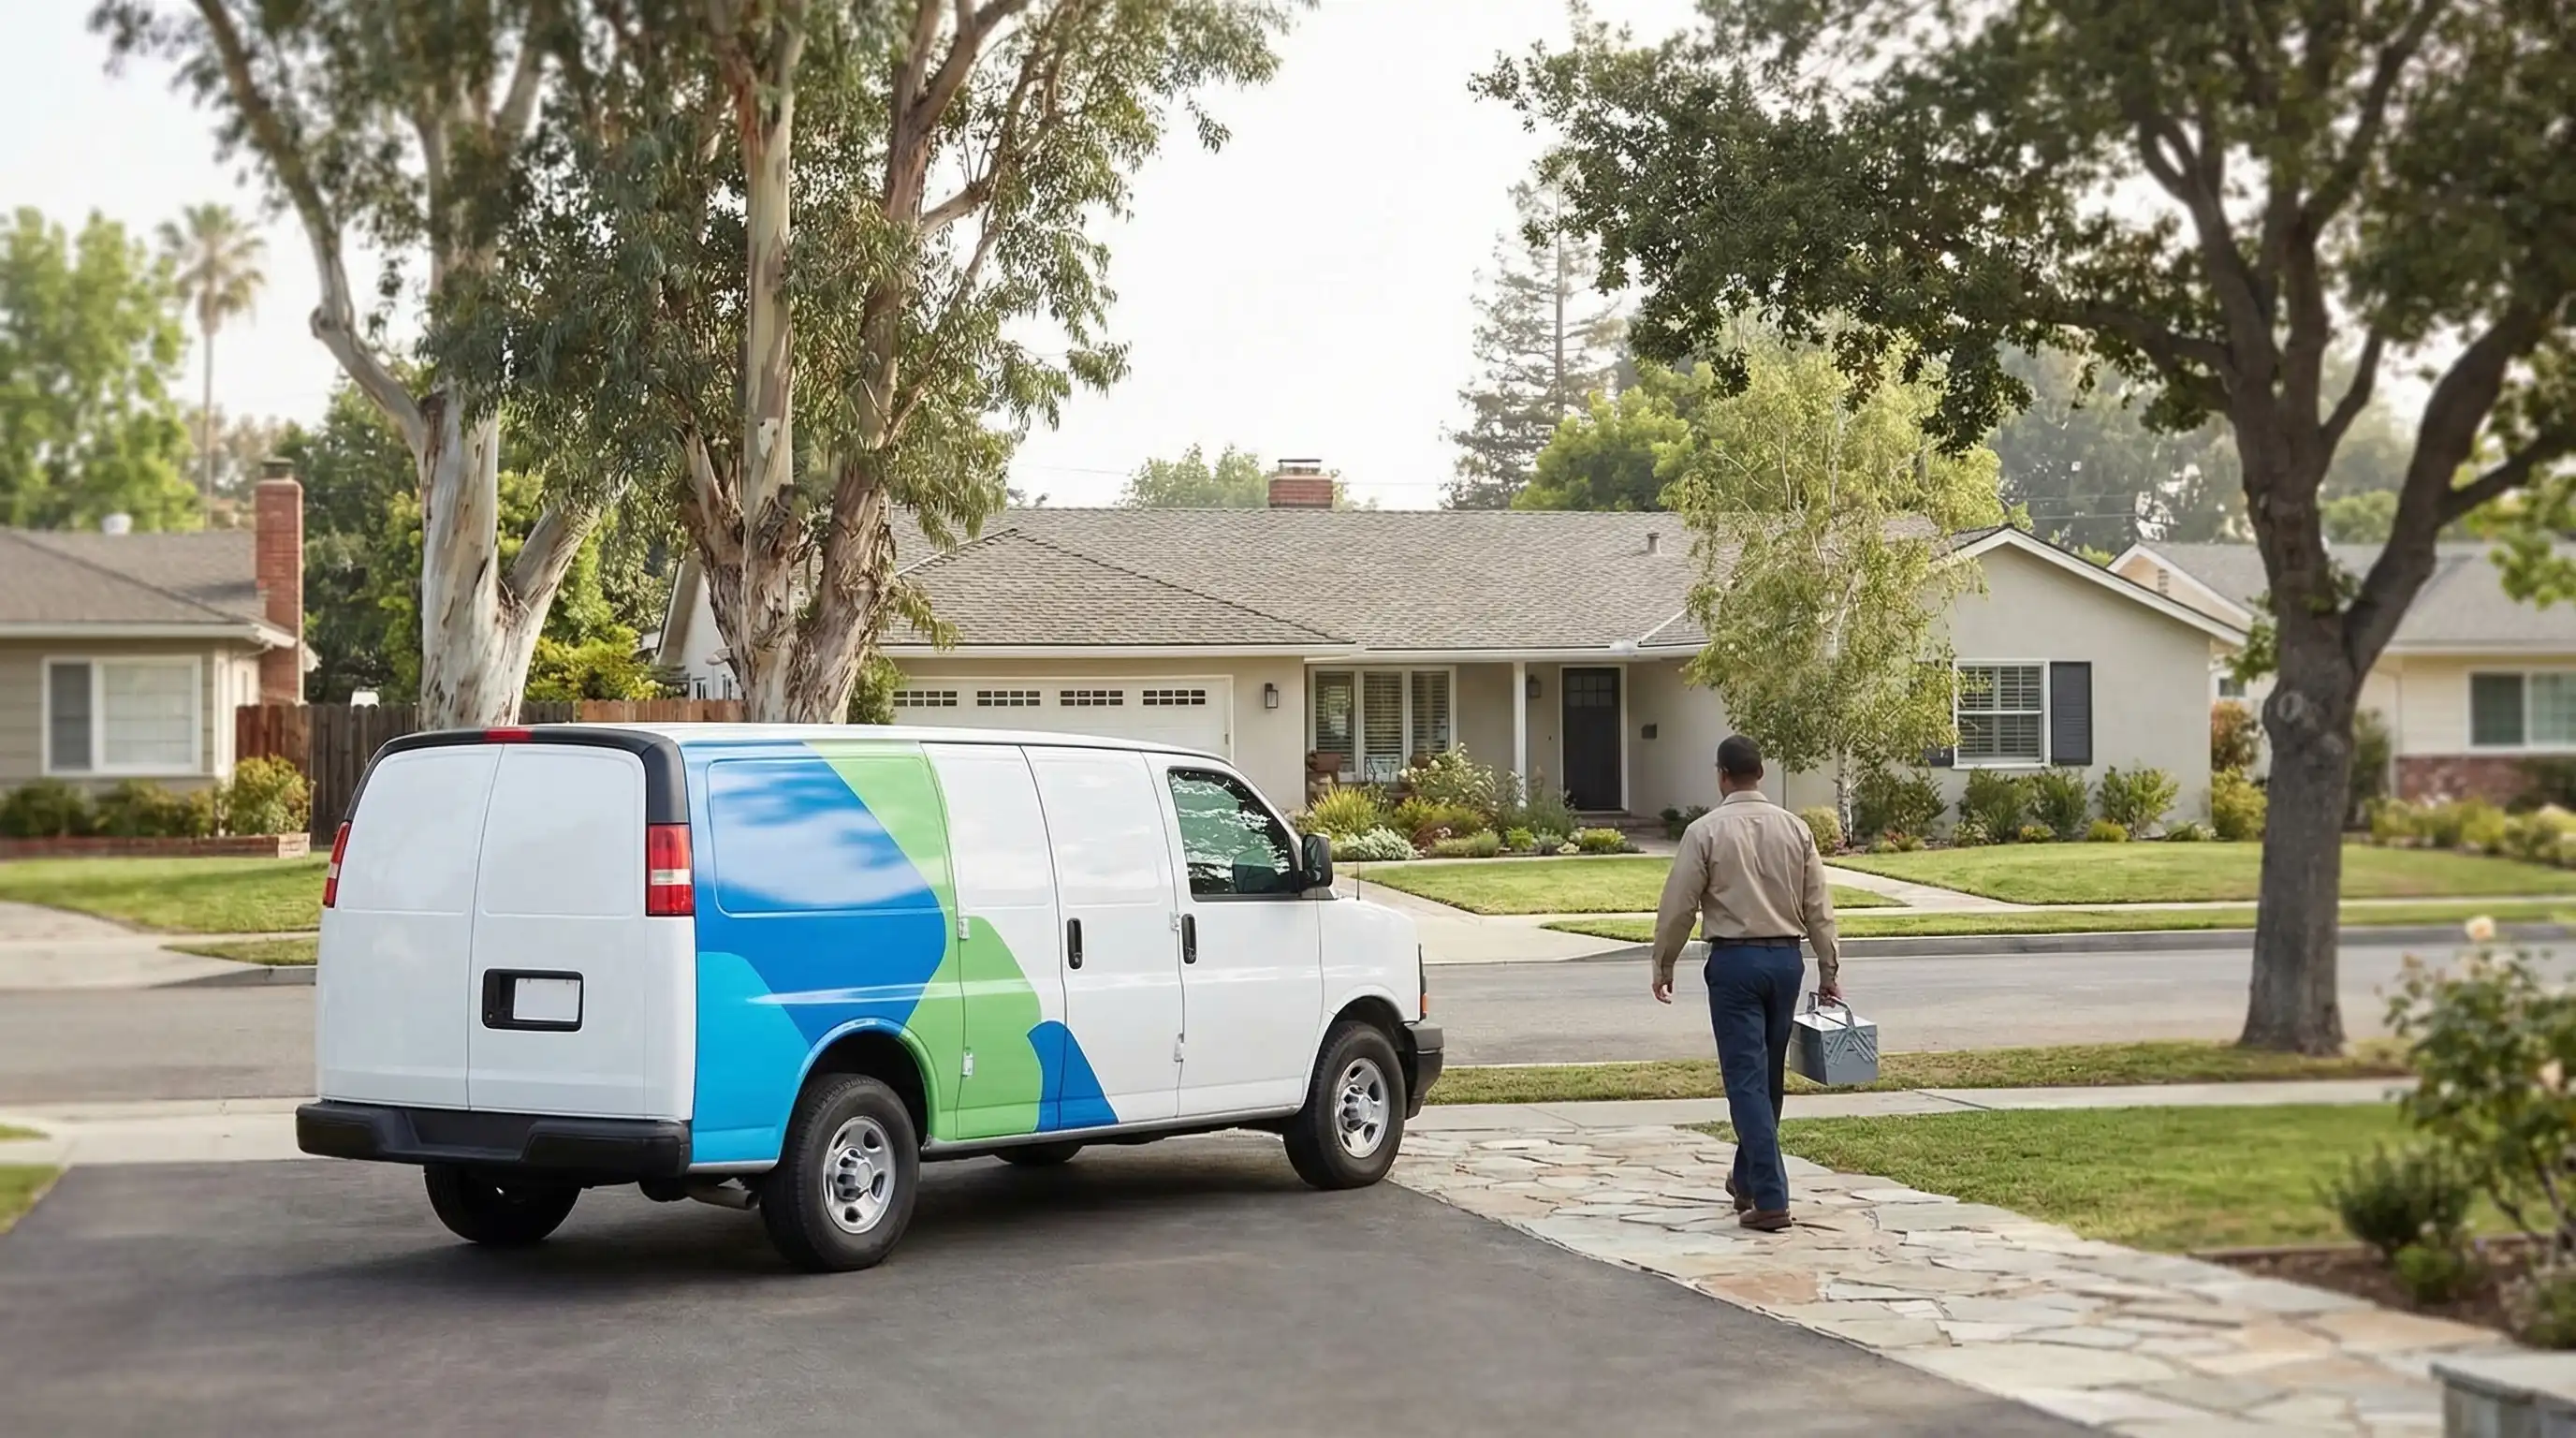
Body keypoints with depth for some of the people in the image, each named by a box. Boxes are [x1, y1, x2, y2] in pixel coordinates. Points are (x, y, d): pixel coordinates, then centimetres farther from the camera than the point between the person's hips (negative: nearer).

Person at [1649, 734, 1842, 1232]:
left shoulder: (1706, 831, -8)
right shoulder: (1795, 828, 4)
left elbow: (1678, 906, -6)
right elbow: (1819, 907, 6)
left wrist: (1664, 966, 6)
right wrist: (1829, 970, 13)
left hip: (1735, 960, -5)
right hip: (1786, 957, 5)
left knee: (1747, 1079, -4)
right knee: (1769, 1077, 17)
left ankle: (1769, 1200, -12)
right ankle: (1748, 1180, 32)